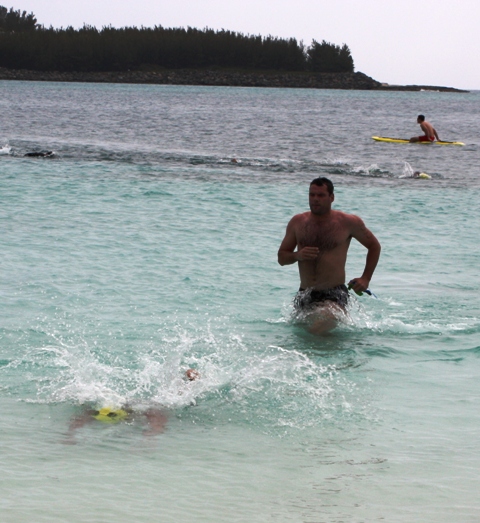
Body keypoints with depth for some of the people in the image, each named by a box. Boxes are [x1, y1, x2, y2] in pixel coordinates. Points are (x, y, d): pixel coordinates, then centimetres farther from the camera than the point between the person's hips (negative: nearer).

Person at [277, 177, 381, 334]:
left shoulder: (348, 222, -3)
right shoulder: (297, 222, 5)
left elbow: (374, 246, 10)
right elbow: (282, 257, 10)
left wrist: (365, 279, 1)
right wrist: (298, 255, -13)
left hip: (334, 293, -5)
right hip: (304, 294, 5)